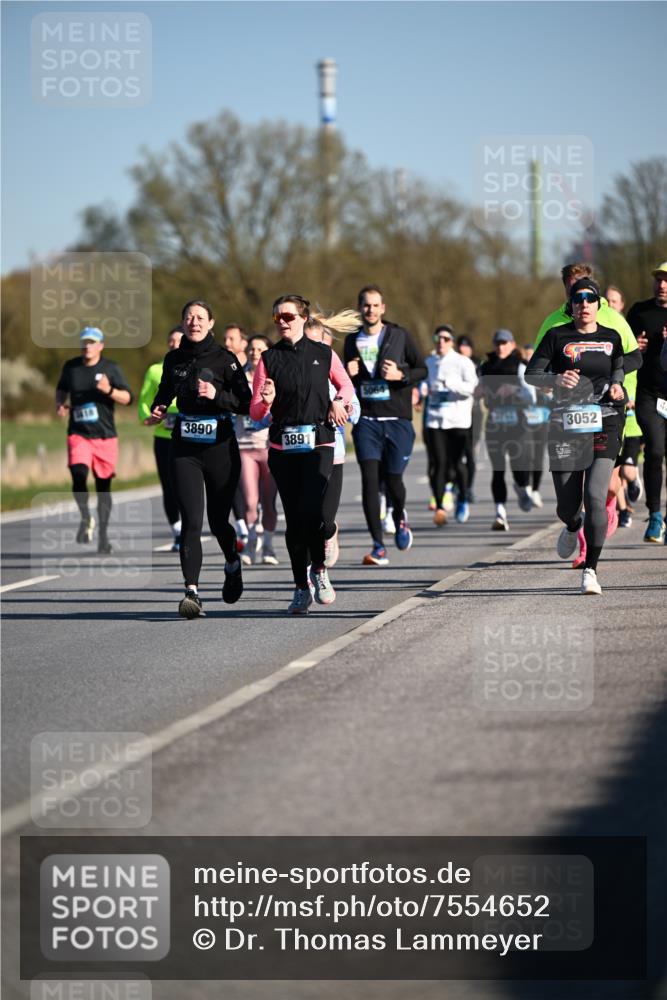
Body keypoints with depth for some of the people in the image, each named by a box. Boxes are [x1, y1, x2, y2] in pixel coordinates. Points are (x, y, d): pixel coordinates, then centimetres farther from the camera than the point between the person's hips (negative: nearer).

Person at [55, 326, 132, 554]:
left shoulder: (110, 368, 1)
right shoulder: (71, 367, 7)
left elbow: (127, 398, -2)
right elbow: (61, 389, 24)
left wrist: (109, 391, -21)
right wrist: (60, 403, 3)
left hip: (105, 435, 0)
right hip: (78, 434, 0)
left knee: (103, 485, 5)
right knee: (78, 475, -23)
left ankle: (103, 535, 18)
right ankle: (86, 518, 1)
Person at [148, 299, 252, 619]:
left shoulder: (224, 359, -4)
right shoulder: (173, 359, 7)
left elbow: (246, 403, -6)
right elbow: (165, 390, 25)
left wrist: (217, 395, -21)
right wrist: (157, 409, 5)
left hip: (220, 448, -2)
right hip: (185, 449, 2)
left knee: (218, 520, 9)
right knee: (191, 520, -12)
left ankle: (232, 564, 42)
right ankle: (192, 592, -17)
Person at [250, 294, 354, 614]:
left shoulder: (323, 354, 6)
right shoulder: (268, 359, 6)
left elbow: (346, 384, 23)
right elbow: (255, 413, 4)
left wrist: (338, 401, 2)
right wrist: (266, 401, -17)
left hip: (318, 443, -1)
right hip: (282, 448, 1)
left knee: (311, 510, -18)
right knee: (294, 518, 2)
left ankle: (318, 570, 5)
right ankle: (301, 587, 12)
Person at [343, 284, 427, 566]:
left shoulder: (399, 336, 1)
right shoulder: (352, 341, 9)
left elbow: (422, 370, 5)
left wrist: (400, 375, -14)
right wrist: (349, 374, -2)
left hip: (397, 419, -2)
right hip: (366, 419, 2)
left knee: (393, 479, 2)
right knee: (370, 478, -11)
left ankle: (399, 517, 38)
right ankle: (378, 546, -8)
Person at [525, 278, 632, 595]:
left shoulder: (612, 338, 9)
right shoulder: (557, 336, 2)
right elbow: (531, 374, 1)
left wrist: (616, 385, 6)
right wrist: (556, 380, -19)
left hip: (604, 425, 0)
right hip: (565, 425, 0)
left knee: (595, 497, -16)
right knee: (567, 505, 3)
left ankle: (591, 570, -10)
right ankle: (572, 528, 42)